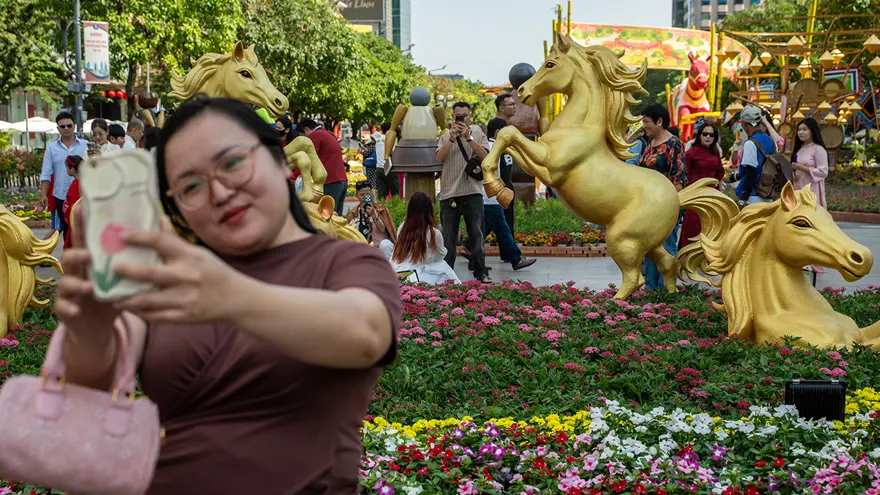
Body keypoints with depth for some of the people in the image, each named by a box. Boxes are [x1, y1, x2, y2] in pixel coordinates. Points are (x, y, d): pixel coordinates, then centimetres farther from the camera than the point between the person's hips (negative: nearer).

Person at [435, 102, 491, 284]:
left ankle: (481, 272, 4)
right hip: (449, 192, 1)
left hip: (472, 191, -1)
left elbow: (485, 156, -4)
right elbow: (439, 158, -3)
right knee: (448, 236, 4)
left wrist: (469, 138, -13)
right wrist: (452, 139, -13)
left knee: (476, 234, 0)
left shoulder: (477, 132, 8)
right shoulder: (446, 135, 9)